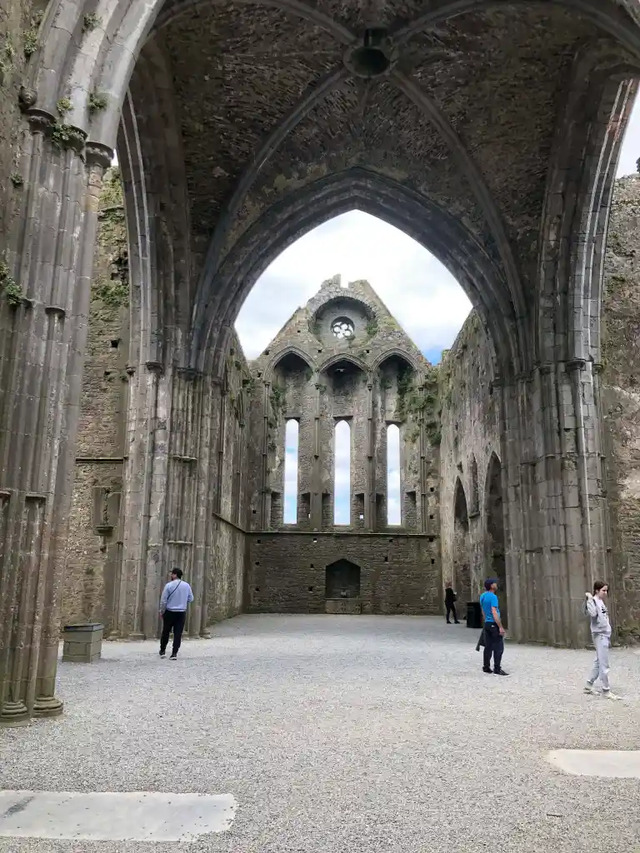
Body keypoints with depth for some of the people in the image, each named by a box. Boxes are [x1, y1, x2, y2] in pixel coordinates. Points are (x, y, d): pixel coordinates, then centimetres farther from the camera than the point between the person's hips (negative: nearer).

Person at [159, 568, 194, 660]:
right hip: (182, 613, 2)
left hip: (169, 612, -2)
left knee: (166, 632, 14)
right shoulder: (187, 585, -1)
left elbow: (163, 600, -7)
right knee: (178, 633, 4)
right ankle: (174, 653, 1)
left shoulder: (169, 585, -11)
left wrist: (162, 611, 5)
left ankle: (162, 651, 25)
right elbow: (191, 599, 8)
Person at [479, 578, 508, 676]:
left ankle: (486, 667, 15)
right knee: (499, 647, -4)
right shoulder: (493, 597, -16)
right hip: (494, 624, -8)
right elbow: (494, 613, -22)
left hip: (487, 624, 8)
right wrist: (500, 627, -20)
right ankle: (497, 668, -6)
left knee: (488, 647, 12)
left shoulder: (482, 596, 11)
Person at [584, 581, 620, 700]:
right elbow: (593, 613, -31)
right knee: (604, 665, -5)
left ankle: (588, 685, 22)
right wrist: (589, 599, -28)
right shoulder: (593, 601, -13)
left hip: (605, 635, 9)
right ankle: (606, 690, 3)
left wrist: (608, 637, 18)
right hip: (599, 635, -9)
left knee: (599, 662, 14)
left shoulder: (601, 602, 15)